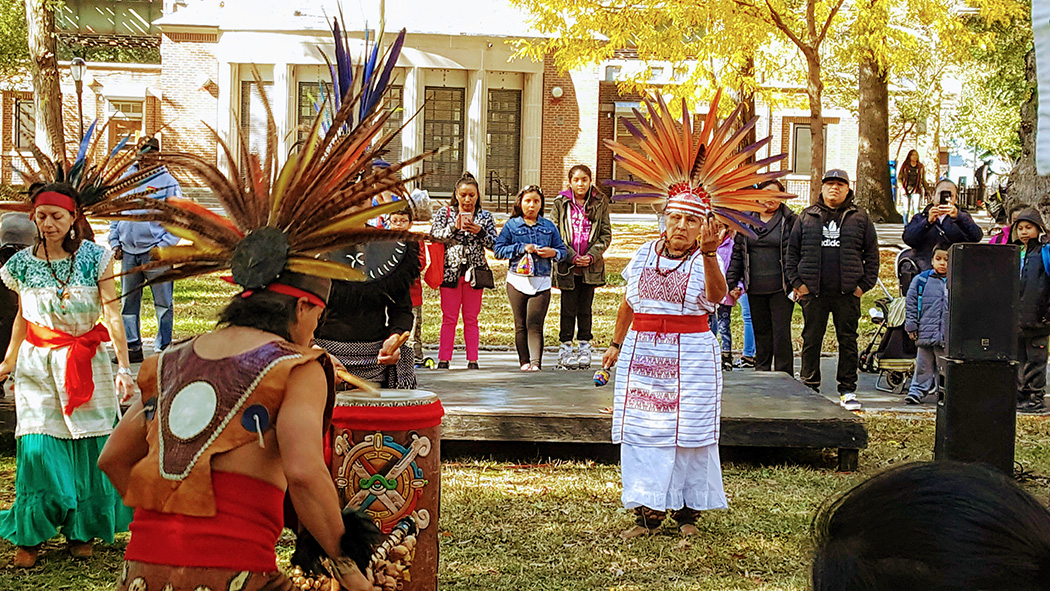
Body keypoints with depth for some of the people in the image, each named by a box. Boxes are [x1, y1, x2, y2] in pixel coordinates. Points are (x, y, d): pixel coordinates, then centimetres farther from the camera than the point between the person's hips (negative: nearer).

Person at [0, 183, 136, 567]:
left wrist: (123, 368, -12)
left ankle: (82, 529, 20)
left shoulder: (95, 258, -4)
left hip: (89, 361, -1)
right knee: (38, 447, -6)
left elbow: (112, 315, -7)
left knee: (89, 447, 1)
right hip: (38, 363, 1)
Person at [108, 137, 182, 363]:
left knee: (163, 302, -3)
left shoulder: (168, 183, -1)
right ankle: (133, 347, 17)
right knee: (128, 301, 9)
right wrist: (115, 243, 10)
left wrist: (164, 245, -12)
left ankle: (164, 346, 4)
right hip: (128, 252, 5)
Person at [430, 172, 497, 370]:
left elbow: (494, 244, 3)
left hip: (475, 271, 1)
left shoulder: (485, 217, 7)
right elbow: (434, 234, -8)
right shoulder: (445, 213, 5)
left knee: (471, 318, 5)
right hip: (450, 270, -1)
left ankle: (472, 359, 8)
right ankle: (444, 359, 3)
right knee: (449, 317, 0)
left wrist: (479, 231, -13)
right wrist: (454, 227, -21)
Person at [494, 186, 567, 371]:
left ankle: (536, 362, -15)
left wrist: (553, 253, -9)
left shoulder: (549, 226, 11)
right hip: (517, 281, 0)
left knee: (535, 323, -11)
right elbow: (498, 249, 0)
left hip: (542, 282, 0)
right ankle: (524, 361, 11)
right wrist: (522, 248, -10)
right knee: (521, 325, 4)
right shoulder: (511, 225, 6)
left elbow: (562, 250, 14)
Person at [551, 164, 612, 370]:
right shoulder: (560, 203, 0)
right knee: (568, 307, 1)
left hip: (591, 265, 1)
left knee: (585, 308, 6)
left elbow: (606, 234, 4)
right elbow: (554, 234, -1)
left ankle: (584, 348, 14)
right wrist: (571, 256, -10)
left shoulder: (600, 203, 3)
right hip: (567, 265, -1)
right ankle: (566, 348, 9)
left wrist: (592, 255, -9)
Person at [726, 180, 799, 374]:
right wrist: (732, 282, 8)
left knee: (781, 334, -5)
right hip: (755, 288, 4)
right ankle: (761, 372, 20)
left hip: (780, 288, -4)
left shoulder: (790, 221, 0)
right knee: (761, 332, 11)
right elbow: (737, 253, 14)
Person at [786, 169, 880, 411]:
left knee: (848, 340, 4)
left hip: (847, 293, 0)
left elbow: (872, 253, 8)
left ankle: (848, 391, 11)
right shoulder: (807, 217, 10)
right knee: (811, 340, 4)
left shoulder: (859, 217, 8)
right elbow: (792, 251, 10)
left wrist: (864, 284, -1)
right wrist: (797, 282, 1)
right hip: (813, 292, 1)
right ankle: (809, 389, 13)